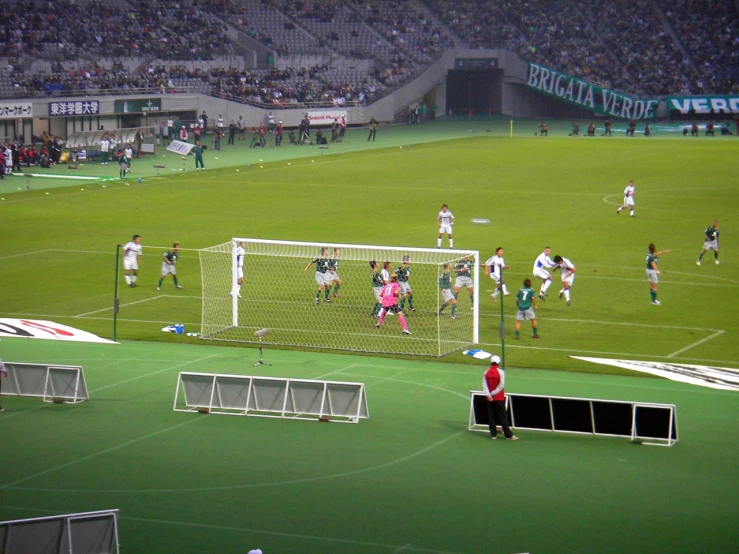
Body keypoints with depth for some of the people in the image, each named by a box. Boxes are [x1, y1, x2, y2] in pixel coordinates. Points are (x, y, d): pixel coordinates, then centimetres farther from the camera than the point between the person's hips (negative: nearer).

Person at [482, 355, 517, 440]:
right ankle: (508, 435, 0)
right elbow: (501, 385, -14)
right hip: (499, 398, -3)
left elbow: (484, 385, -8)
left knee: (491, 416, 9)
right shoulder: (501, 372, -9)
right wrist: (493, 393, -9)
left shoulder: (486, 373, 0)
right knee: (503, 417, 0)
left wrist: (489, 395, -13)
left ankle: (493, 434, 9)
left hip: (489, 398, 3)